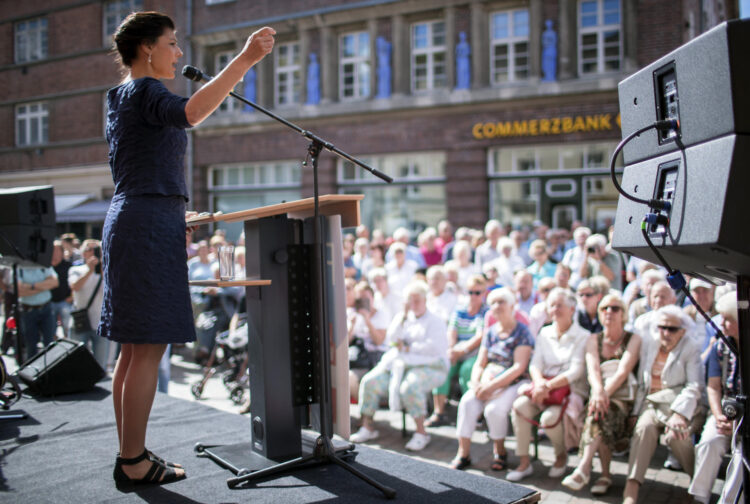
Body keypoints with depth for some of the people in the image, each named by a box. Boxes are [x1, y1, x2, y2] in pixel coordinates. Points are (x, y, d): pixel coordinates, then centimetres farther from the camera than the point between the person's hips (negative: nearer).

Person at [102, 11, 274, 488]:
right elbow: (191, 111, -32)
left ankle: (130, 456, 18)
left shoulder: (122, 98, 22)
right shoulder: (144, 91, -8)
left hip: (128, 221, 10)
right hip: (151, 225, -10)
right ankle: (134, 463, 0)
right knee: (149, 349, -7)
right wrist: (244, 60, -35)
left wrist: (174, 215, 30)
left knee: (134, 350, 11)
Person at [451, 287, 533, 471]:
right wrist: (476, 383, -9)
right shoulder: (491, 332, 14)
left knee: (494, 409, -30)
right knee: (467, 401, -22)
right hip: (488, 379, 5)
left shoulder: (522, 332, -4)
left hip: (512, 382, -5)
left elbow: (519, 367, -14)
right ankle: (463, 452, -16)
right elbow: (480, 363, 12)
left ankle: (499, 451, -4)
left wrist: (492, 386, -19)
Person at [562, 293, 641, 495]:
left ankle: (584, 468, -40)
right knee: (599, 412, -32)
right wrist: (598, 391, -28)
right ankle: (605, 474, -23)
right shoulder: (594, 339, 13)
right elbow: (592, 368, -5)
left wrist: (605, 394, -27)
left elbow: (623, 371, -11)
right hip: (599, 395, 2)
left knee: (602, 413, -34)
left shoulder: (633, 339, 5)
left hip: (623, 398, -2)